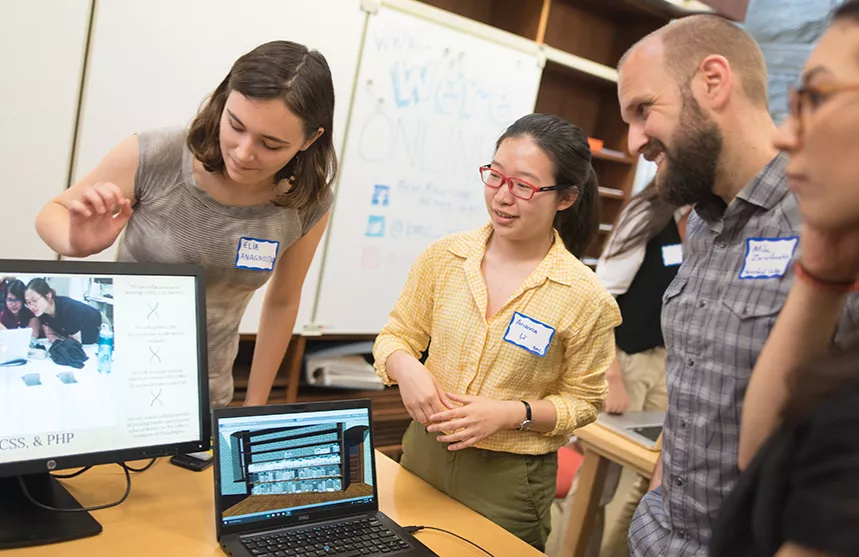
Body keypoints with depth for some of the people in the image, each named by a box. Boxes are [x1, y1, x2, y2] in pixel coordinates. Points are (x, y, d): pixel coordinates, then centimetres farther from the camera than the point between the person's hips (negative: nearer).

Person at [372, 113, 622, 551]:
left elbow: (583, 401, -3)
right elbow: (395, 336, 3)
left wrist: (512, 413, -19)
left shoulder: (585, 298, -14)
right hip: (423, 453, 4)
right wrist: (405, 366, -19)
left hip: (509, 481, -3)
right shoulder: (445, 256, -6)